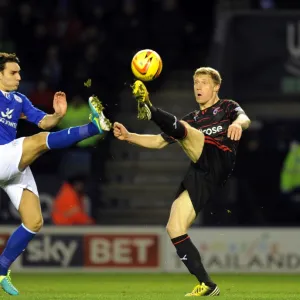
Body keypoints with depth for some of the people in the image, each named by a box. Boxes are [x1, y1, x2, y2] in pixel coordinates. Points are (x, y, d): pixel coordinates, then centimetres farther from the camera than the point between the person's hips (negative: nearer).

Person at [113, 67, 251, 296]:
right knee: (174, 228, -8)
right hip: (200, 174, 6)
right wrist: (128, 136, 15)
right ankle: (207, 285, -6)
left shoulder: (227, 107, 18)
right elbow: (158, 142, 31)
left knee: (181, 128, -24)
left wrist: (238, 124, -32)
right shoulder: (191, 119, 34)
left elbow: (243, 118, -7)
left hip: (219, 160, -6)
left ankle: (149, 109, -56)